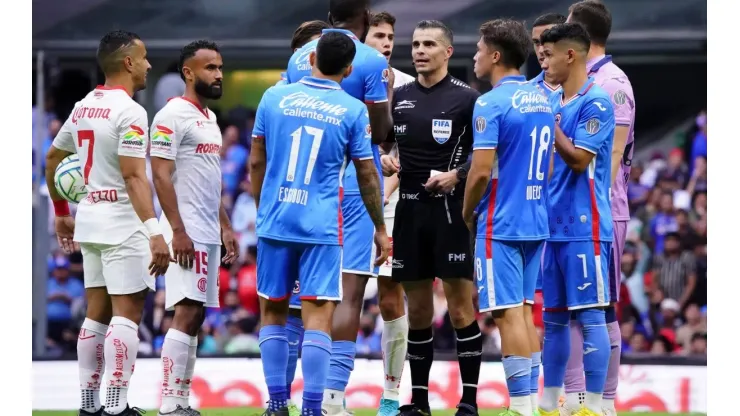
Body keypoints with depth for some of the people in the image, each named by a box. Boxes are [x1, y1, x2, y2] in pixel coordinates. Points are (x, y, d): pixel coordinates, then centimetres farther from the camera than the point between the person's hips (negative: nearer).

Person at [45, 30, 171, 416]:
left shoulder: (82, 107, 11)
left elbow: (52, 159, 21)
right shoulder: (129, 112, -14)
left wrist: (61, 214, 32)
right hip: (122, 224, -8)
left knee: (97, 312, 13)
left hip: (89, 220, 8)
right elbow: (133, 176, -21)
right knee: (127, 314, -6)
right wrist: (154, 231, -26)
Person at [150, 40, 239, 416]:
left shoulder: (209, 118, 17)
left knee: (194, 315, 9)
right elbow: (161, 177, -17)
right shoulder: (172, 116, -11)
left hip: (207, 234, 9)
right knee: (187, 313, -13)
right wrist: (178, 232, -22)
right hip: (186, 234, -9)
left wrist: (224, 226, 20)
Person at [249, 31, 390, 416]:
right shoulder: (353, 111, -3)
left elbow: (256, 162, 9)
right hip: (321, 226, -2)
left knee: (273, 311, 13)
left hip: (274, 222, 2)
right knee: (318, 316, -3)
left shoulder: (274, 97, 3)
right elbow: (367, 175, 3)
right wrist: (380, 230, 13)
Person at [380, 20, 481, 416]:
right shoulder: (399, 96, 11)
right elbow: (381, 141, 20)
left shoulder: (466, 97, -4)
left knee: (460, 307, -4)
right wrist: (382, 159, -1)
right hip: (410, 208, 5)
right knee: (417, 307, 9)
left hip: (451, 208, -5)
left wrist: (456, 176, -19)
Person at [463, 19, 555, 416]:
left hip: (501, 224, -8)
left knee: (508, 313, -6)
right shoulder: (542, 100, 10)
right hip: (535, 221, 8)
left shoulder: (491, 103, -14)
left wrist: (467, 213, -2)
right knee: (525, 310, 14)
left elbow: (481, 171, -17)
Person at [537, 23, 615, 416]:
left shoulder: (595, 102, -11)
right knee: (553, 317, 12)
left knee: (589, 316, -6)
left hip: (583, 228, -8)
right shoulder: (551, 102, 14)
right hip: (552, 225, 8)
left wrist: (551, 125, -13)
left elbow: (578, 160, -18)